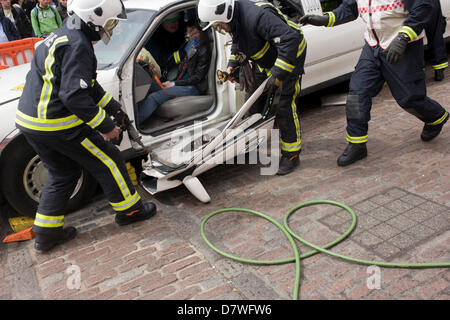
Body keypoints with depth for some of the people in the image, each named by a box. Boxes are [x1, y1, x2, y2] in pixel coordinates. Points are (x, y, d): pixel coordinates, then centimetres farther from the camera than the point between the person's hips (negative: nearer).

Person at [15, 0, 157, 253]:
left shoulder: (66, 36, 15)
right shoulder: (77, 46, -19)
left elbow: (88, 85, 21)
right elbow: (74, 96, -27)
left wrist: (114, 108, 20)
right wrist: (105, 125, -19)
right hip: (57, 124, -10)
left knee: (63, 173, 21)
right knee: (108, 160, 5)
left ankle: (46, 232, 27)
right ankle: (128, 209, 20)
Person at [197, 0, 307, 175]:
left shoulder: (256, 16, -35)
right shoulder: (234, 19, -4)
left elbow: (289, 39, -40)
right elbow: (238, 44, 17)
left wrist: (278, 74, -39)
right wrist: (232, 64, 3)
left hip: (290, 55, -9)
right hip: (266, 61, 9)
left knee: (283, 105, -13)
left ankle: (291, 155, -2)